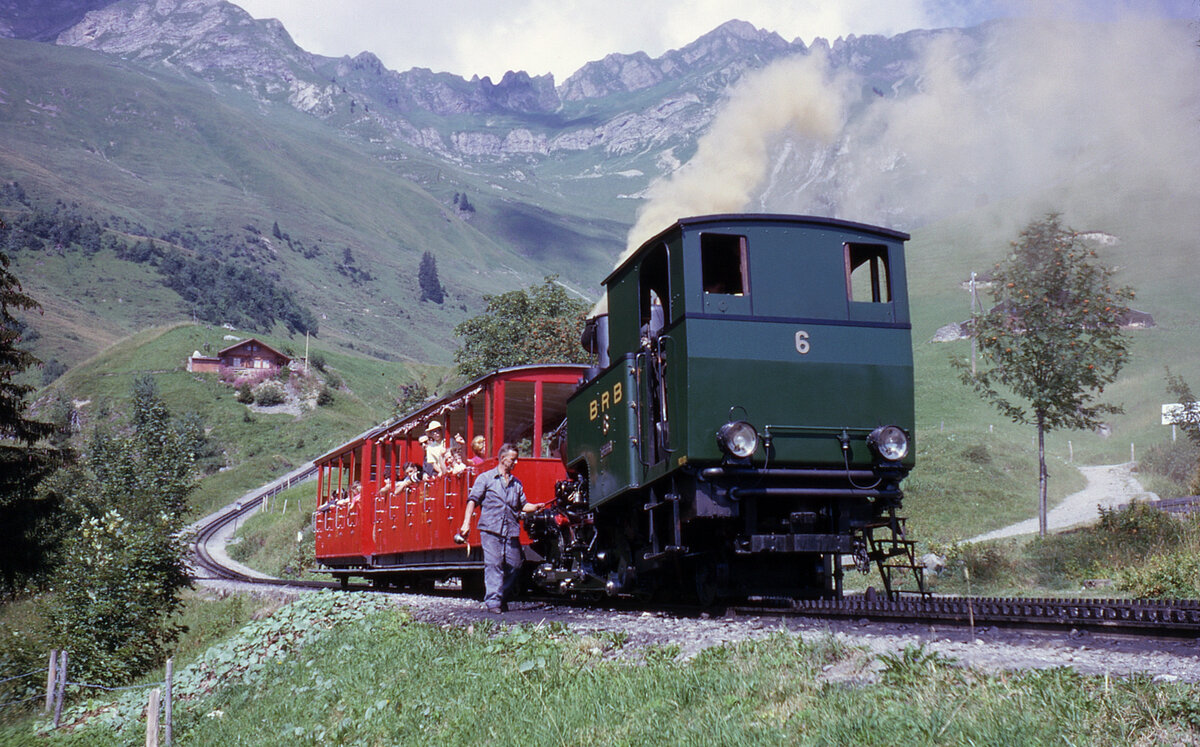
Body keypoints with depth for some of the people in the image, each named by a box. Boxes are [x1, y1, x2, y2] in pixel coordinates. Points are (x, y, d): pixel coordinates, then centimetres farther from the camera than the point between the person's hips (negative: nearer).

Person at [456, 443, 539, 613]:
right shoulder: (486, 478, 6)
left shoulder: (516, 483, 20)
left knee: (514, 565, 3)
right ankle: (493, 601, -10)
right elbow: (473, 500, 1)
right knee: (493, 564, -11)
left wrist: (536, 507, 1)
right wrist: (466, 522, -8)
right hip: (491, 530, -5)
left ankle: (503, 598, 18)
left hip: (511, 531, 5)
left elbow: (523, 505, 21)